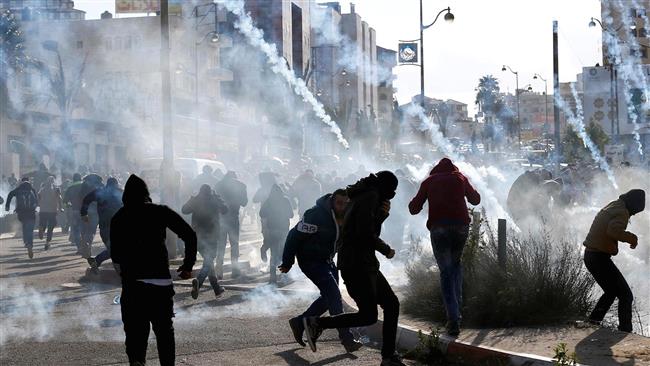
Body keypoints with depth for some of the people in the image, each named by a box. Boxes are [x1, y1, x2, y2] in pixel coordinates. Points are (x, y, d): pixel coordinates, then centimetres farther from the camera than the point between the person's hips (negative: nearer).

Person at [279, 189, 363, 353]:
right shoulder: (316, 216, -27)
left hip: (328, 261, 9)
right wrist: (287, 263, -15)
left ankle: (299, 323, 28)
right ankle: (347, 339, -16)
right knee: (334, 295, -17)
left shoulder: (345, 218, -4)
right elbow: (294, 236, -21)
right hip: (310, 261, -9)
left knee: (329, 297, 12)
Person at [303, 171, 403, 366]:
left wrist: (382, 215, 7)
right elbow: (365, 233, -21)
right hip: (356, 264, -11)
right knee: (368, 316, -10)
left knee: (391, 304, 10)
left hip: (365, 264, 11)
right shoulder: (371, 196, -11)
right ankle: (316, 323, -6)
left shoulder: (363, 197, 20)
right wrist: (386, 250, -7)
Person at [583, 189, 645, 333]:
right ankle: (625, 331, -8)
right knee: (626, 295, -4)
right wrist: (631, 238, -17)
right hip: (600, 257, -9)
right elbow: (614, 230, -31)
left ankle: (594, 320, 17)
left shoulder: (611, 207, 15)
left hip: (590, 255, 9)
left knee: (611, 292, 24)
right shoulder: (622, 212, -14)